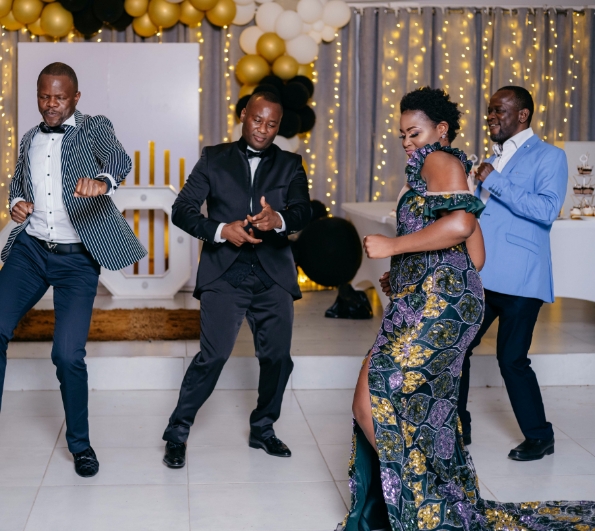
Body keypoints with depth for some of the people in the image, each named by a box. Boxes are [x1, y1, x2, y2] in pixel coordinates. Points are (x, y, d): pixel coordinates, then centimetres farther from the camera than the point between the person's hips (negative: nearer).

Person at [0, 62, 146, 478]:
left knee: (68, 354, -9)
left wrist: (103, 181, -46)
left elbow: (120, 159, -22)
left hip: (76, 258, -4)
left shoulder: (94, 129, -1)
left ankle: (80, 443, 12)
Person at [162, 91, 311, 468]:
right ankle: (177, 433, 4)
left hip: (273, 277, 3)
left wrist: (278, 220, -29)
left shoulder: (290, 165, 11)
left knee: (278, 358, 5)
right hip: (224, 275, -2)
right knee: (214, 355, -12)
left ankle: (263, 429, 28)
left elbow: (304, 213, -6)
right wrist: (220, 231, -18)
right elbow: (182, 210, 0)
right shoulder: (215, 159, 8)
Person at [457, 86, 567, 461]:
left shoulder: (549, 157, -3)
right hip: (479, 276, 7)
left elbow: (547, 209, -19)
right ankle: (457, 427, 22)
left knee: (512, 358, -2)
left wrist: (495, 183, -18)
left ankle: (539, 436, 18)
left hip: (518, 279, -7)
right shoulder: (493, 160, 19)